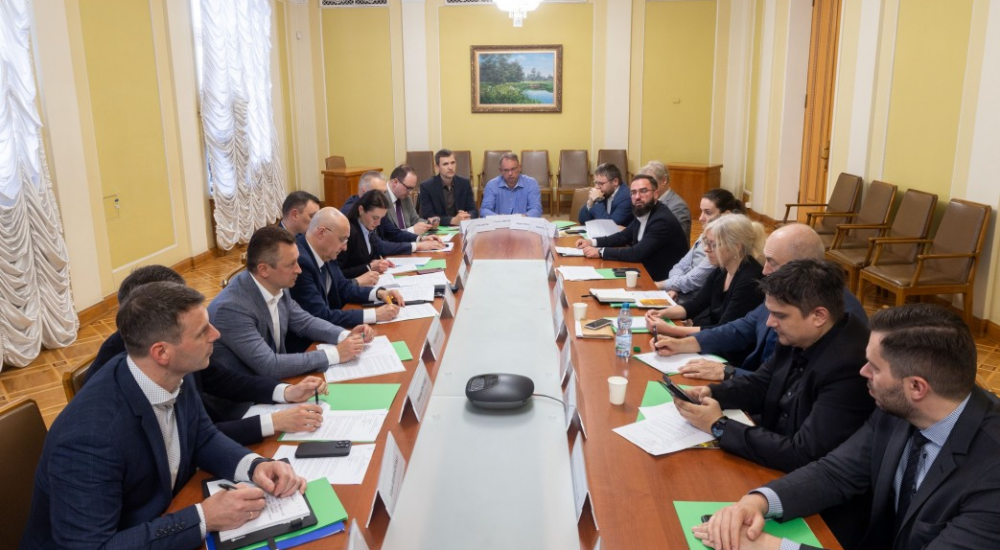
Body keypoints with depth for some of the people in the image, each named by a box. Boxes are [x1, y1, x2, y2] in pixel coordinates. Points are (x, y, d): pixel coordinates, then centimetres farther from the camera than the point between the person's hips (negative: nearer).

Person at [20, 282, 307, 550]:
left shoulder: (174, 377, -12)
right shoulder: (91, 436, -31)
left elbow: (204, 438, 3)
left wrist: (255, 466, -14)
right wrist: (204, 518, -29)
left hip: (159, 522, 6)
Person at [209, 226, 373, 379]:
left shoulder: (276, 287, -6)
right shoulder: (231, 307, -27)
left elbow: (304, 322, 9)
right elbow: (269, 366, -29)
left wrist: (345, 335, -8)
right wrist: (335, 354, -25)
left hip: (275, 379, 7)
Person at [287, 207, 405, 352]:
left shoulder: (325, 253, -1)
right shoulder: (299, 261, -26)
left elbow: (343, 287, 12)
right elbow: (320, 316, -27)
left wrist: (378, 293, -4)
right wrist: (375, 314, -24)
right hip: (304, 344, -7)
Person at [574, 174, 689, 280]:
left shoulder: (663, 220, -24)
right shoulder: (642, 213, 2)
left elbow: (637, 253, -28)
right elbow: (624, 236, 15)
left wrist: (600, 252, -23)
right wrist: (593, 242, 2)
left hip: (662, 280, -7)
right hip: (646, 269, 7)